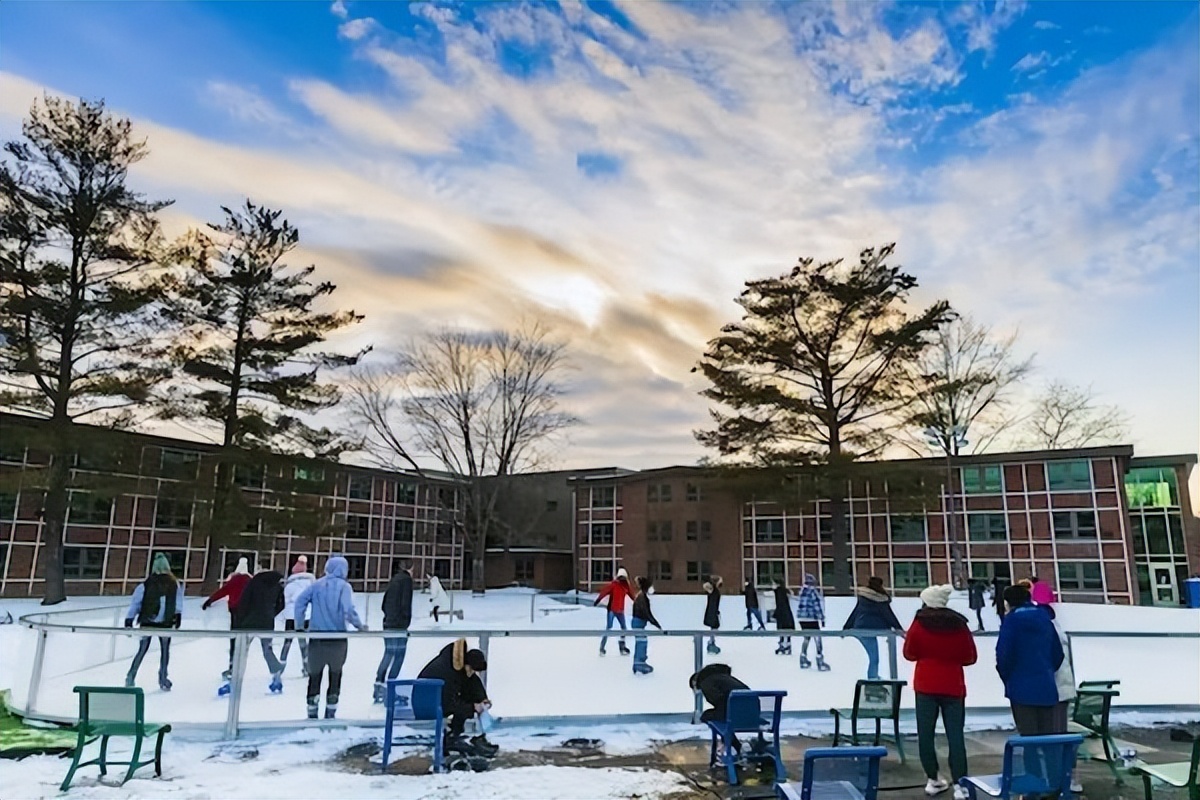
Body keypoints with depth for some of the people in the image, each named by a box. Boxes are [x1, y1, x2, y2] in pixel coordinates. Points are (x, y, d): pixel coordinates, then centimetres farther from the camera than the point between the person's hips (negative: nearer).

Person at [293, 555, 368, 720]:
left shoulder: (317, 584, 5)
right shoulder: (344, 586, -5)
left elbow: (300, 601, -3)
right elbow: (348, 610, -17)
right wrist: (360, 625, -4)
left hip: (316, 637, 2)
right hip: (337, 637, -2)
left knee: (315, 675, 15)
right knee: (335, 675, 14)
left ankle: (312, 713, 17)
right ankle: (330, 713, 15)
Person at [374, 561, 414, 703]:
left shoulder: (394, 579, 16)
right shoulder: (406, 579, -8)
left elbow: (385, 601, 19)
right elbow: (406, 603, -14)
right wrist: (406, 620, -8)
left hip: (388, 623, 8)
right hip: (399, 624, -8)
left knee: (388, 654, 13)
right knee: (397, 656, -4)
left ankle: (379, 684, 15)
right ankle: (388, 686, -6)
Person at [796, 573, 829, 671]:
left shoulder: (802, 590, 9)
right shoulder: (813, 591, -12)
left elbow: (801, 603, 11)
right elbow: (817, 605, -13)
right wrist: (822, 618, -10)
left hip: (801, 617, 7)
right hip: (811, 618, -7)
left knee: (806, 637, 19)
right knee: (817, 638, -1)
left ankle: (803, 660, 24)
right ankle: (820, 662, -3)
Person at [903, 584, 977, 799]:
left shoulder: (919, 623, -5)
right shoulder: (959, 624, -2)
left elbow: (909, 654, 1)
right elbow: (970, 657, 4)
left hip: (925, 686, -1)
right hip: (953, 687, 1)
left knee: (926, 733, 8)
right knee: (955, 736, 3)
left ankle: (933, 779, 13)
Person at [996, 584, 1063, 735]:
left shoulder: (1012, 620, -8)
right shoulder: (1044, 618, 10)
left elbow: (1004, 653, -14)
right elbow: (1058, 652, 13)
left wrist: (1006, 676, 2)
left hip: (1022, 688, -5)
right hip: (1046, 687, 5)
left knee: (1028, 734, -2)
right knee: (1048, 733, 11)